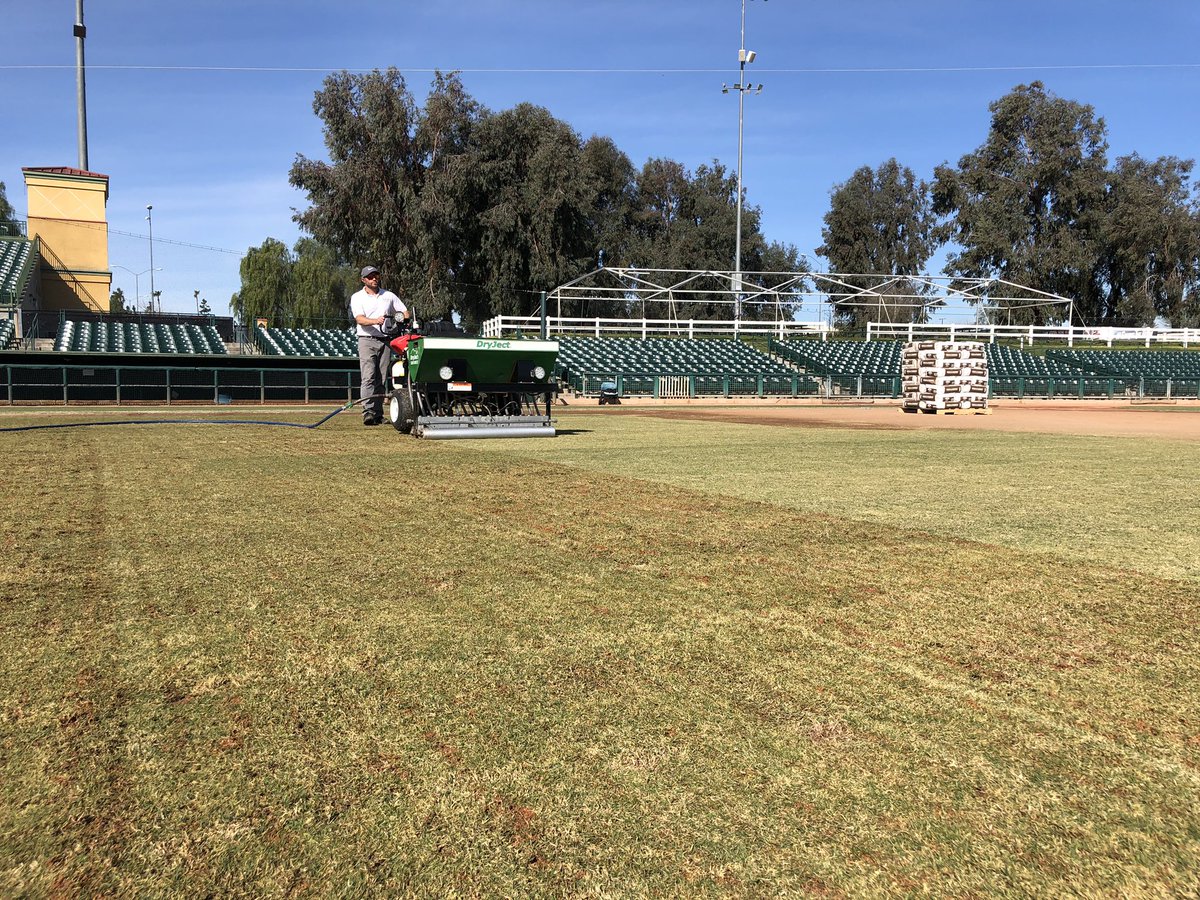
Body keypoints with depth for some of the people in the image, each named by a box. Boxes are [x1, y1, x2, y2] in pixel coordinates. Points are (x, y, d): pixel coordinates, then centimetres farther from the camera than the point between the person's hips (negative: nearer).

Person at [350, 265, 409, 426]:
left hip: (385, 341, 3)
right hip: (367, 340, -3)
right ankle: (368, 412, -22)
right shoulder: (357, 297, 4)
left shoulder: (389, 296, 15)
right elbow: (360, 319, -11)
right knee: (368, 377, -15)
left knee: (382, 379, 4)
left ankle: (378, 414, 8)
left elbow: (405, 312, 16)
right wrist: (375, 321, -30)